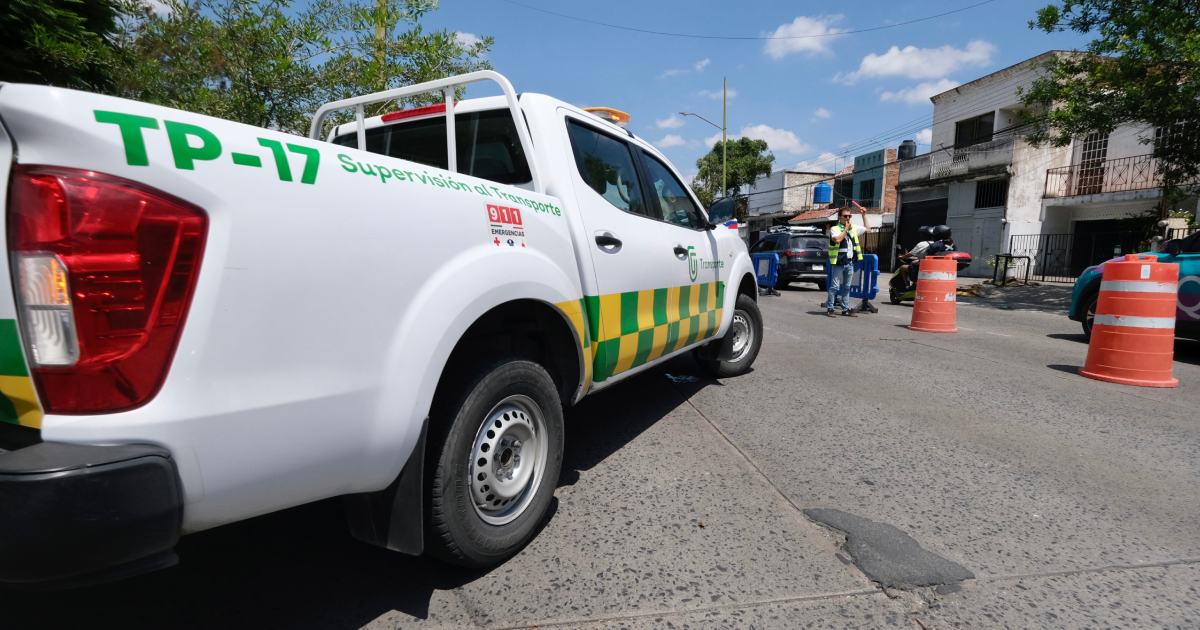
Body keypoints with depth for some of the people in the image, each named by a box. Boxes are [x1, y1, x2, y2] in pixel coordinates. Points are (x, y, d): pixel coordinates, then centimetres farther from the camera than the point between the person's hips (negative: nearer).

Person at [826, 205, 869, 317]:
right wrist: (846, 229, -14)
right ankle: (830, 309, 1)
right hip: (839, 263, -6)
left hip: (850, 263, 6)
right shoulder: (835, 229, -7)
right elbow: (837, 240, -25)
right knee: (834, 286, -4)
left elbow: (867, 228, 28)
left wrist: (864, 215, 20)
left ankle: (845, 309, 18)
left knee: (846, 287, 12)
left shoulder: (853, 228, 13)